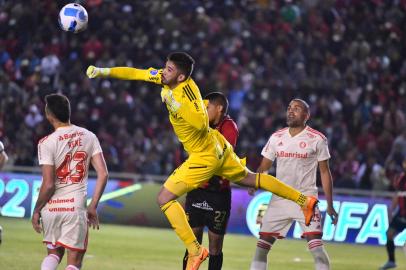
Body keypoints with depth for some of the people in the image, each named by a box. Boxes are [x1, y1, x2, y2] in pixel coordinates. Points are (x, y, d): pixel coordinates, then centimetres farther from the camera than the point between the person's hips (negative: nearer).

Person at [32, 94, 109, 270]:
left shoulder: (47, 143, -10)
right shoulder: (88, 137, 2)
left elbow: (48, 184, -12)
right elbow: (103, 174, -1)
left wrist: (36, 210, 1)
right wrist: (93, 207, 5)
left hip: (51, 207, -1)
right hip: (76, 206, 1)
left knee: (54, 254, 20)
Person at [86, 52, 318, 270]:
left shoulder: (188, 90, -28)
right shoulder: (165, 78, -5)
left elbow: (201, 123, -40)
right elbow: (135, 73, 4)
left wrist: (175, 104, -39)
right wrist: (103, 71, -2)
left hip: (205, 157, -9)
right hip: (218, 147, 9)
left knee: (164, 198, -8)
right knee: (249, 179, 25)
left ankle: (195, 250, -7)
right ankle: (304, 200, 33)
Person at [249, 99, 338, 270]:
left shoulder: (317, 139, -4)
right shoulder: (276, 138, 6)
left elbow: (324, 172, 1)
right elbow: (264, 167, 9)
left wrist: (330, 205, -1)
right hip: (279, 199, 4)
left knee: (316, 246, -14)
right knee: (262, 244, 3)